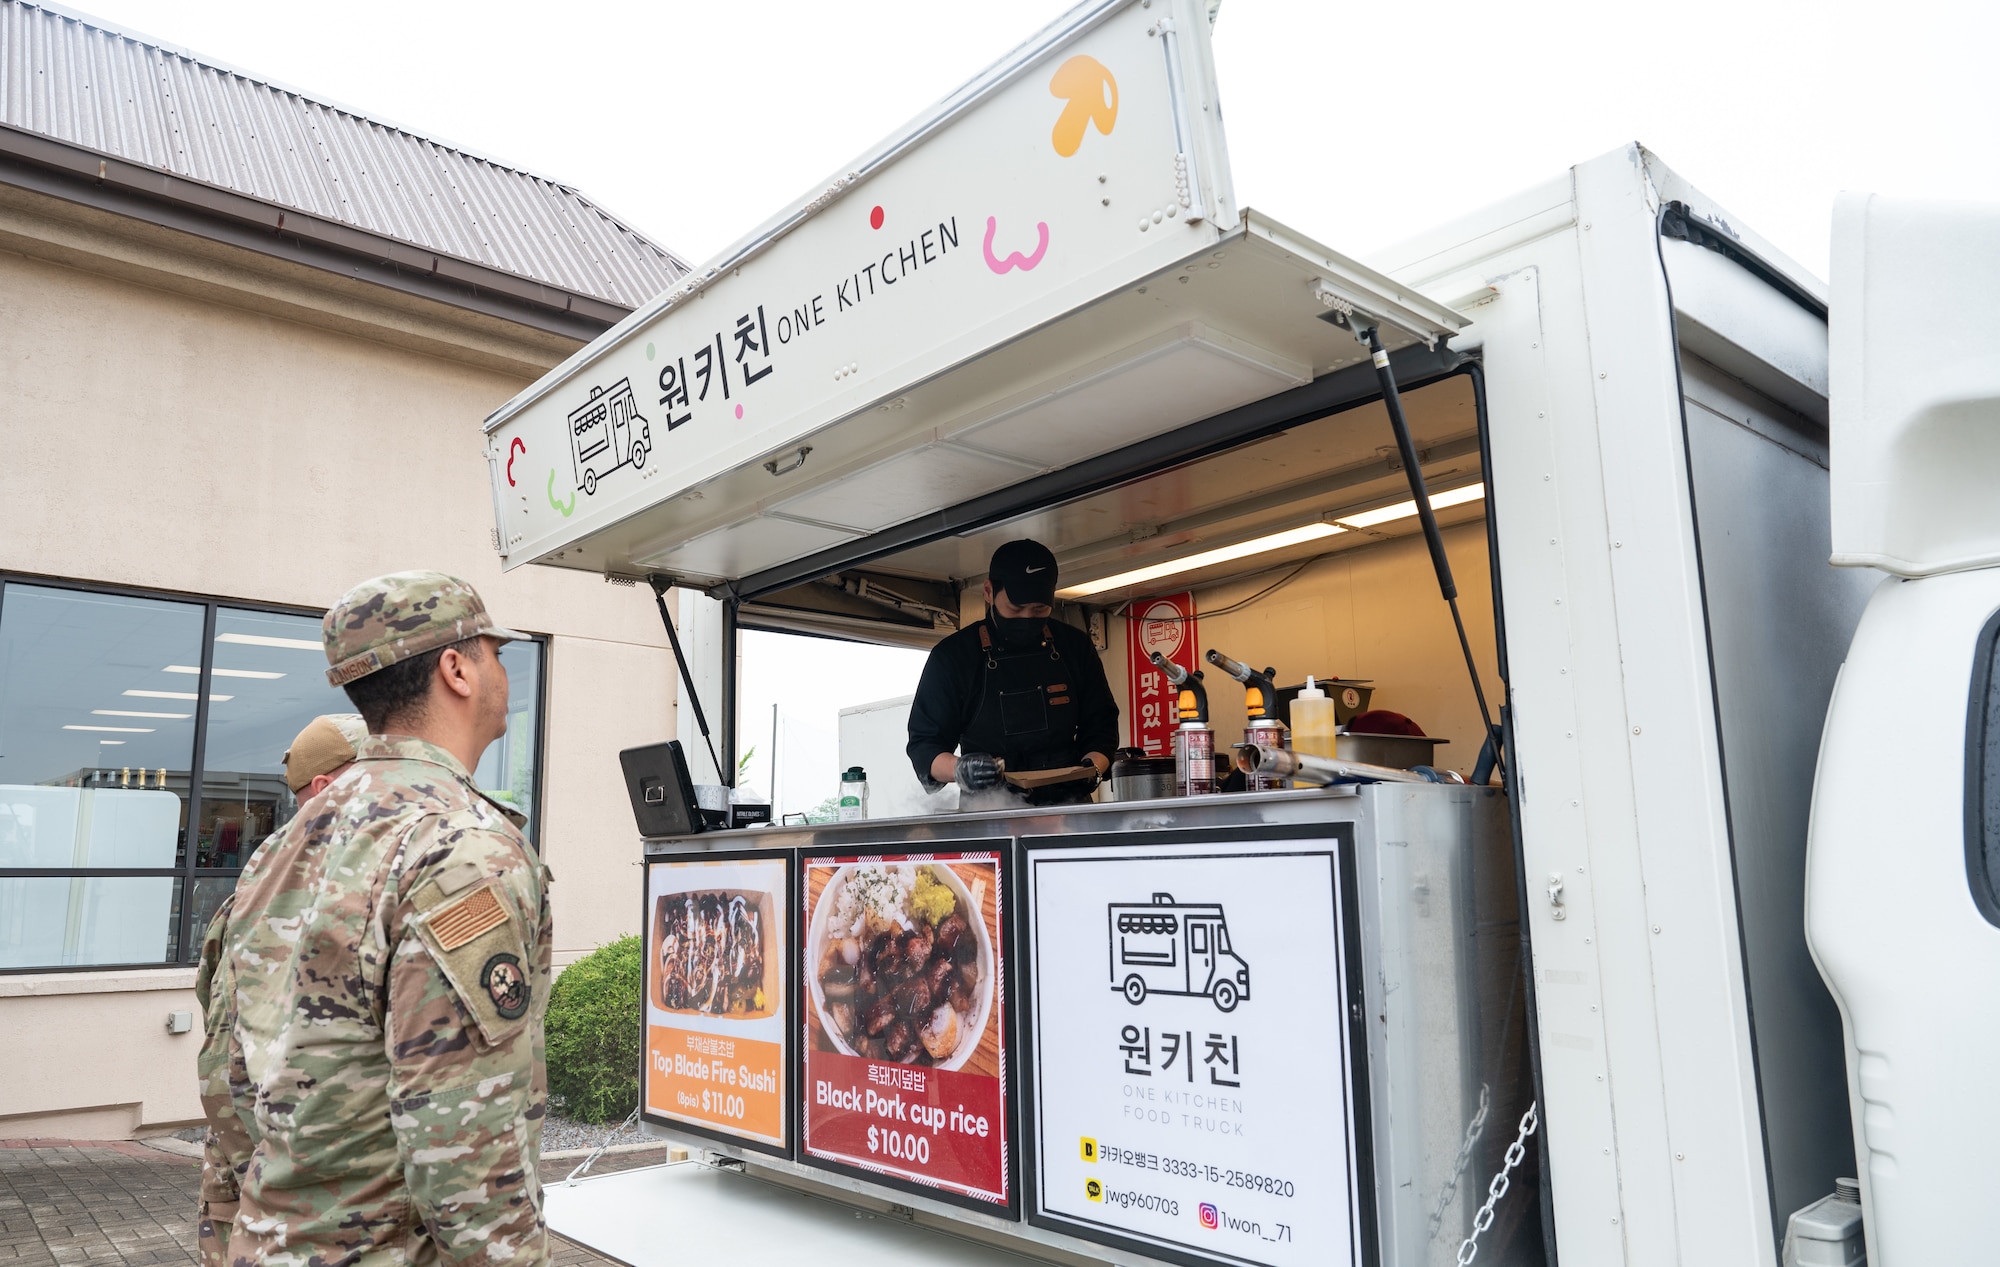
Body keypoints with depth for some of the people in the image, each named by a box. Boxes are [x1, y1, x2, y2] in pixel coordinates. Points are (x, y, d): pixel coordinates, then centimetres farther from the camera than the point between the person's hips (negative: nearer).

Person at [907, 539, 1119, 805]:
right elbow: (924, 747, 3)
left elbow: (1101, 726, 16)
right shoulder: (952, 656, 3)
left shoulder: (1075, 646, 10)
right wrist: (960, 770, -20)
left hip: (1068, 808, 3)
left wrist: (1092, 767, -6)